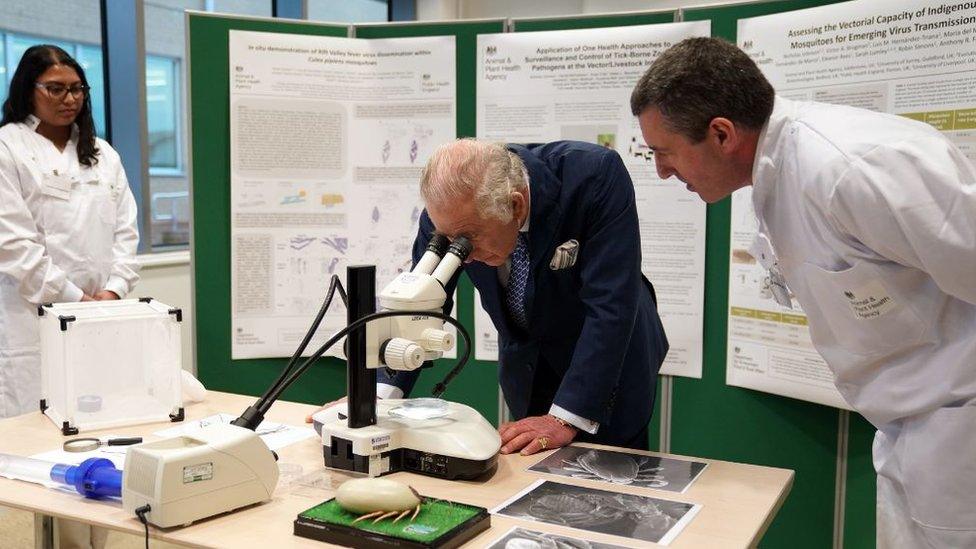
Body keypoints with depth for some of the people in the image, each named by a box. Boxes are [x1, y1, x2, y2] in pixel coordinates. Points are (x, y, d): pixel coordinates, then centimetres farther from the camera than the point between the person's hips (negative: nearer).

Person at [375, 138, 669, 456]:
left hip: (610, 357, -3)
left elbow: (610, 304, -34)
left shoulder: (595, 177, -33)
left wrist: (565, 418, -36)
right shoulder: (449, 211, -22)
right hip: (526, 361, 3)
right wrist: (383, 394, -23)